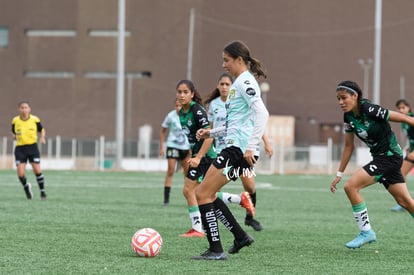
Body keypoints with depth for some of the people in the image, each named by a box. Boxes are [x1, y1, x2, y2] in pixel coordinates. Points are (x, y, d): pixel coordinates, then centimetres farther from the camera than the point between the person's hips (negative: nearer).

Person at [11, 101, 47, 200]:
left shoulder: (35, 120, -4)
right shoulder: (15, 121, -1)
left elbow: (42, 130, 11)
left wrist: (43, 138, -9)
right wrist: (14, 136, -8)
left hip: (32, 147, -1)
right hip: (20, 148, 1)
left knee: (37, 171, -8)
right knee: (20, 174, -7)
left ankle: (42, 191, 12)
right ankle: (26, 186, 26)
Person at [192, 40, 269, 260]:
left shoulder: (245, 82, -11)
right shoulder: (239, 82, 20)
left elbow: (261, 113, -23)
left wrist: (251, 147, -28)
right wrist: (211, 133, 19)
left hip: (239, 149, -10)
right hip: (233, 147, 10)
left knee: (203, 194, -10)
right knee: (207, 194, 16)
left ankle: (215, 250, -8)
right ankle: (240, 236, 21)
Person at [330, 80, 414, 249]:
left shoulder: (370, 110, -22)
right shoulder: (349, 117, 2)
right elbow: (348, 147, 12)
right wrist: (339, 174, 11)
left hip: (390, 156, -7)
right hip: (379, 158, 7)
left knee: (351, 186, -16)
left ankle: (366, 232, -6)